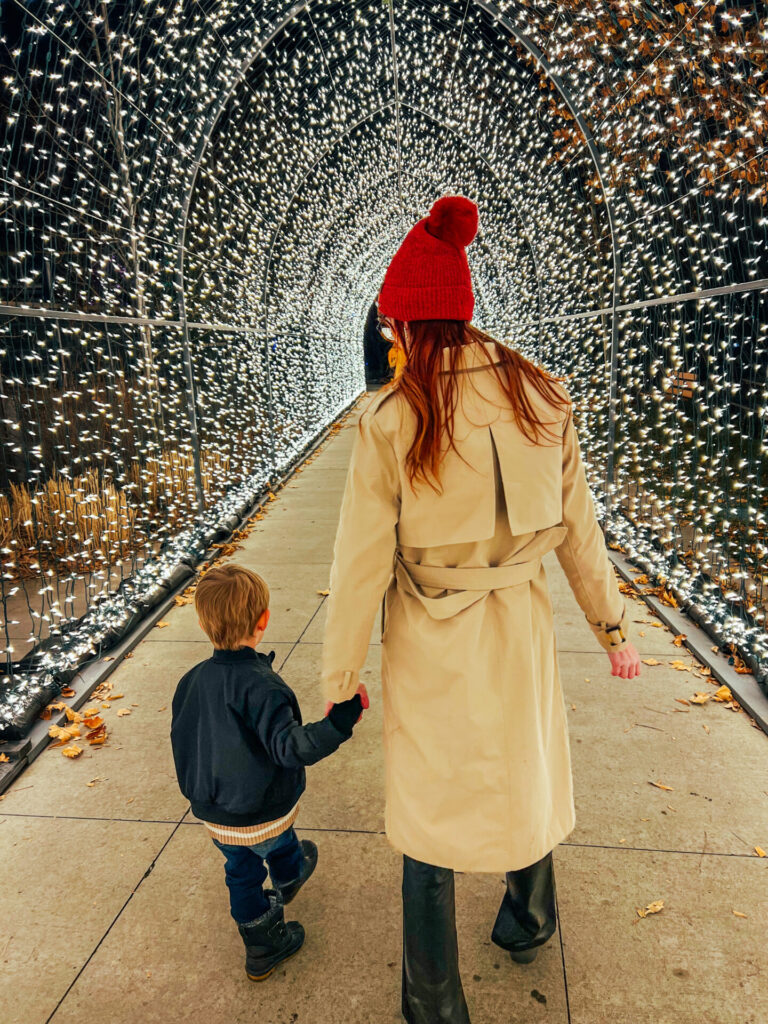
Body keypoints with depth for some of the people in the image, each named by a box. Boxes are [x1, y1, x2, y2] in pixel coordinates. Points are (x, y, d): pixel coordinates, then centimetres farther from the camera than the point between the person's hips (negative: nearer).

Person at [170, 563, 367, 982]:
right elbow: (289, 747, -38)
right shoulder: (261, 686, -33)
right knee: (282, 844, 28)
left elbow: (183, 741, 3)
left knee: (242, 873, 26)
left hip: (212, 814, 5)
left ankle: (263, 946, 44)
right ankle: (289, 878, 58)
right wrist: (340, 720, -40)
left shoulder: (191, 681, -11)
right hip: (263, 814, -5)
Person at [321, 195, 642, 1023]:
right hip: (519, 632, 4)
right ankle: (527, 925, 58)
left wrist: (337, 683, -3)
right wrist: (612, 628, 13)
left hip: (430, 645, -3)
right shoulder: (540, 400, -9)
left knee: (430, 811, 19)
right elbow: (578, 530, -2)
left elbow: (360, 567, -17)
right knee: (525, 776, 30)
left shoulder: (389, 421, -21)